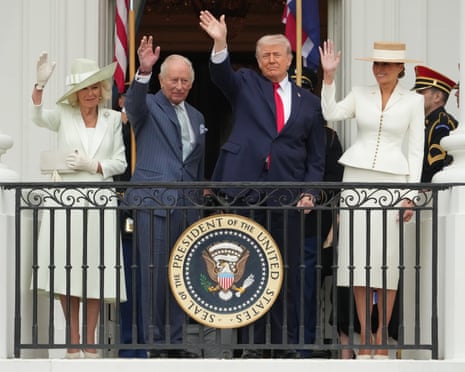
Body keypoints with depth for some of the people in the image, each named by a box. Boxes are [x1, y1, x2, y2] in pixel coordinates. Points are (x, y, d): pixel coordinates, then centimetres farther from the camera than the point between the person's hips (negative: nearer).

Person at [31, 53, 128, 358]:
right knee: (67, 270, -1)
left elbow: (120, 163, 9)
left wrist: (93, 165, -7)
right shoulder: (64, 114, 4)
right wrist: (41, 84, -30)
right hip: (66, 199, -1)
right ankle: (73, 342, 9)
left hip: (101, 201, 1)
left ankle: (90, 341, 11)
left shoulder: (112, 118, 9)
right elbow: (38, 118, -17)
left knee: (96, 271, 1)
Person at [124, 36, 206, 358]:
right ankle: (155, 343, -1)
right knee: (154, 273, -5)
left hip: (187, 204, 5)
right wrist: (143, 72, -39)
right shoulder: (149, 107, 2)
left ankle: (176, 341, 12)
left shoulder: (197, 117, 20)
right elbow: (134, 104, -23)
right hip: (154, 202, -5)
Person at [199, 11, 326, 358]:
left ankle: (287, 345, 11)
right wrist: (220, 43, -29)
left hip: (287, 196, 1)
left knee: (287, 272, 4)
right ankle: (251, 345, 9)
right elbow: (220, 74, -11)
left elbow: (317, 156, 12)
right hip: (245, 189, -1)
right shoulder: (246, 84, 11)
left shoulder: (308, 101, 12)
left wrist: (309, 191, -1)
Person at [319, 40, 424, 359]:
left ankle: (382, 336, 6)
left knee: (387, 258, -3)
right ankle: (364, 335, 6)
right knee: (358, 255, -1)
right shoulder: (360, 95, 10)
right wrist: (329, 76, -12)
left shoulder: (413, 101, 4)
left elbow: (416, 150, 3)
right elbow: (330, 114, -5)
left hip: (392, 181, -2)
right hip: (356, 177, 2)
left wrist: (411, 194, -3)